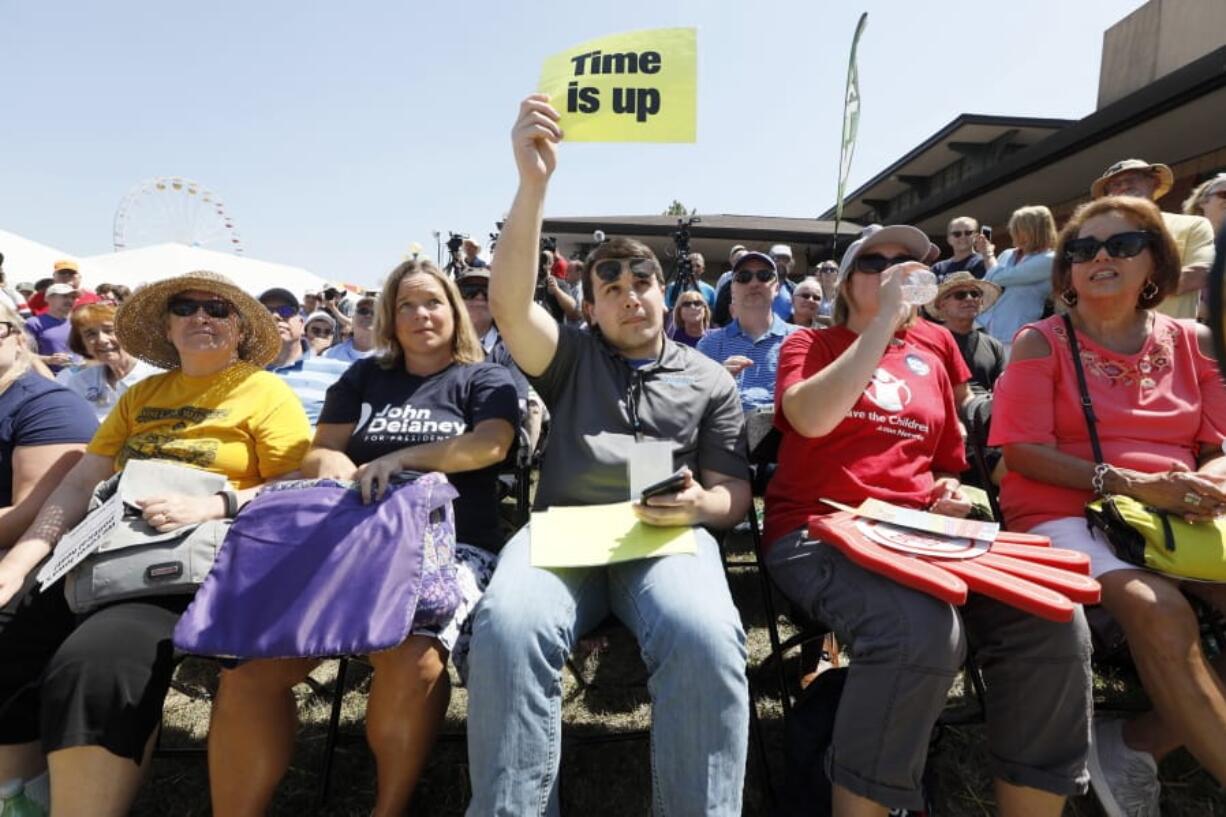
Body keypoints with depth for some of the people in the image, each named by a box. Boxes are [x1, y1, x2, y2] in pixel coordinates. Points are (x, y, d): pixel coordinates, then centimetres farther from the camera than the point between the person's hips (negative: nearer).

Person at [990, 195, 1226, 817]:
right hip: (1065, 514, -4)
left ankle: (1136, 743, -7)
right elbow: (1025, 452, -8)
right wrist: (1131, 484, -19)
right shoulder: (1040, 342, 2)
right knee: (1159, 610, -33)